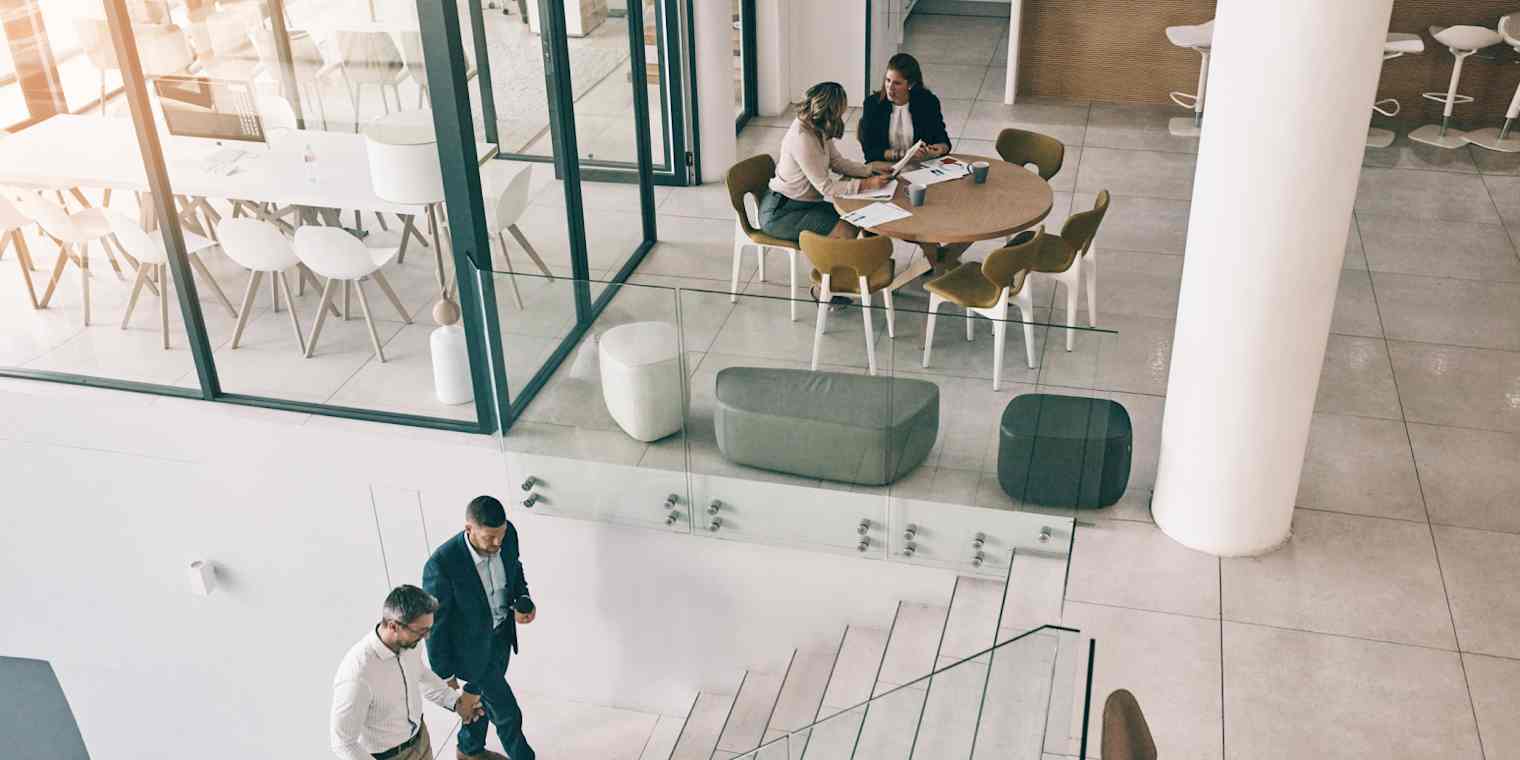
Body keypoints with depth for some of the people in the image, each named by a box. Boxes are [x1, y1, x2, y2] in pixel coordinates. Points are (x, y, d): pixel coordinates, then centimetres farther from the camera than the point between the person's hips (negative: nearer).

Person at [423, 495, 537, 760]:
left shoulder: (508, 534, -19)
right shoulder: (441, 566, -36)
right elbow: (435, 623, -21)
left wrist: (522, 599, -14)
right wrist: (444, 673, -10)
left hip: (501, 635, 6)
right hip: (473, 647, -6)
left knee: (482, 695, 29)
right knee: (507, 713, 10)